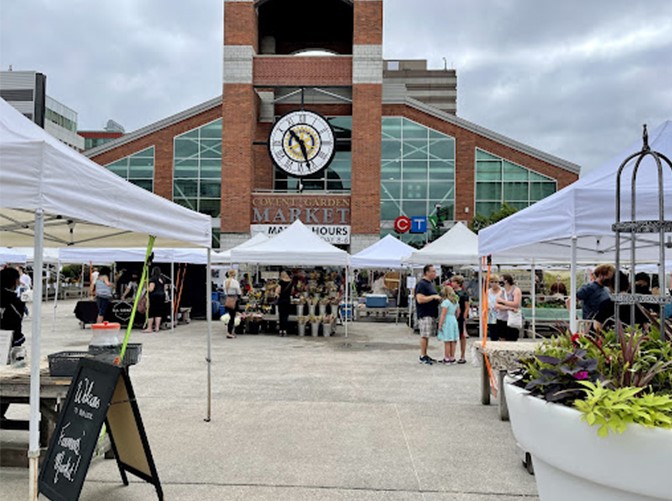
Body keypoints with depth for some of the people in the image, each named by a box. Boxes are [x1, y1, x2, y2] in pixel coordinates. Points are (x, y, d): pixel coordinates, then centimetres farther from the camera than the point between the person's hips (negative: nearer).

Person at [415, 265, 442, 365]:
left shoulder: (431, 283, 18)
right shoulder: (421, 284, -14)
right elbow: (420, 299, -23)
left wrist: (438, 299, 11)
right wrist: (433, 297, -20)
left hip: (432, 314, 10)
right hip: (425, 314, -10)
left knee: (427, 335, 13)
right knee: (424, 335, -6)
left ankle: (425, 355, 19)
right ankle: (422, 357, 0)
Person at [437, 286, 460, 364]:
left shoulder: (445, 302, -14)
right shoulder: (456, 301, 9)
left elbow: (443, 314, -17)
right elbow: (458, 312, 15)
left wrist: (440, 324, -14)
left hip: (447, 322, -8)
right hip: (454, 321, 8)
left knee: (447, 342, -3)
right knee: (453, 341, 11)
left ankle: (447, 359, 1)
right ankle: (452, 358, 17)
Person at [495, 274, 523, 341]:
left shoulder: (516, 290, -2)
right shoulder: (501, 291, 11)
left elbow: (516, 304, -16)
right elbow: (497, 305, 0)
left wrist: (502, 300, -9)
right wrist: (509, 308, -16)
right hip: (501, 320, 5)